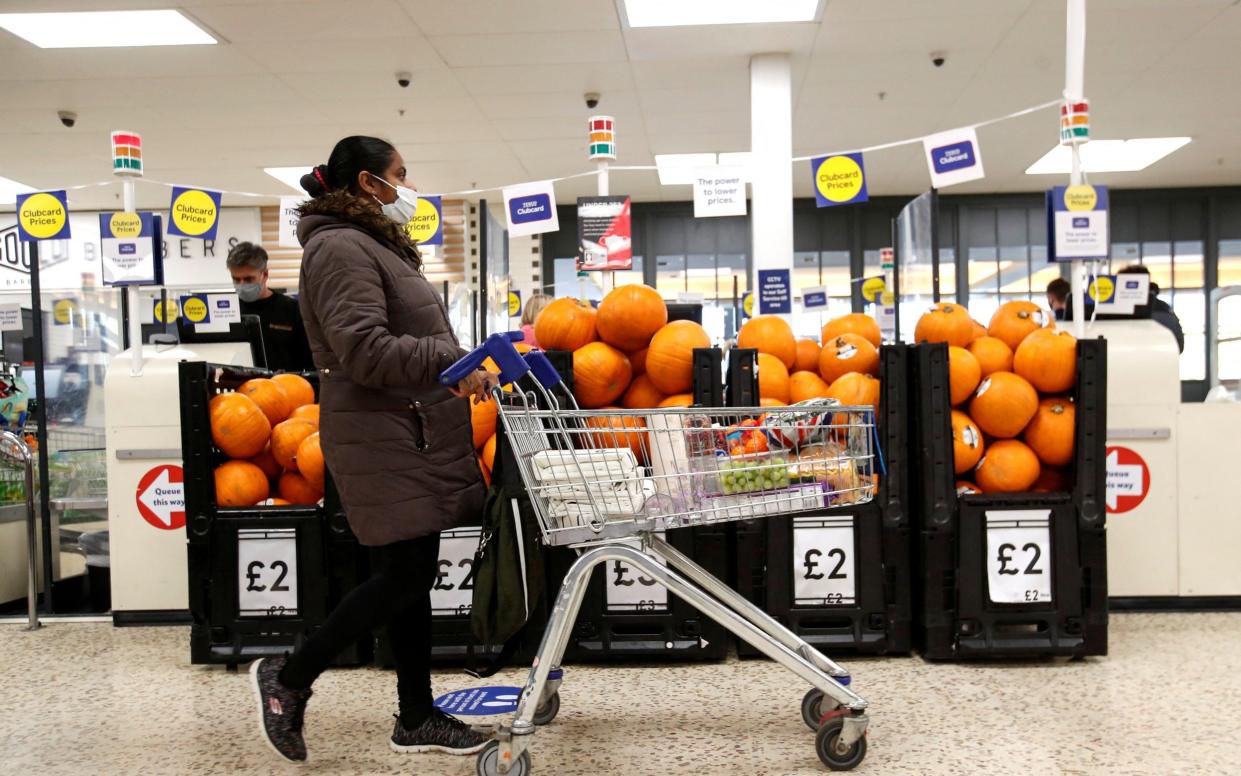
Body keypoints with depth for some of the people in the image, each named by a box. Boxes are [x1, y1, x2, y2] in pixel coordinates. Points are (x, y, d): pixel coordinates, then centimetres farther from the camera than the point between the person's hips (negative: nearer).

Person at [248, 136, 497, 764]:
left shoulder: (374, 246, 21)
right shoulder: (341, 248, -13)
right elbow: (364, 350, -23)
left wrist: (463, 362, 12)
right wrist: (452, 363, -23)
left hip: (409, 437, 10)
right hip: (382, 439, -10)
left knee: (411, 575, 11)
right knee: (404, 575, -6)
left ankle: (417, 719, 20)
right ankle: (288, 676, 11)